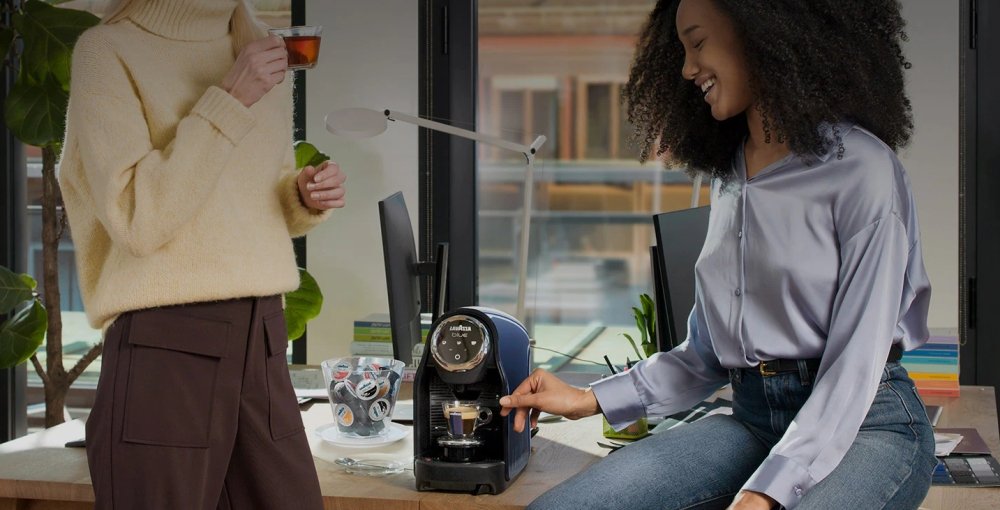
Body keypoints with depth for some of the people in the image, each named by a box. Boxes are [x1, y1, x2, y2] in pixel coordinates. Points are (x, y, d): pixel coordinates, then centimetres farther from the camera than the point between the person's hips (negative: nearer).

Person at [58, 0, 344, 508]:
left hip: (261, 339, 6)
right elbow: (136, 219, -16)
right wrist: (227, 102, -16)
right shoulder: (109, 49, -5)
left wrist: (306, 196, 2)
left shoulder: (262, 49, 14)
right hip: (166, 344, -5)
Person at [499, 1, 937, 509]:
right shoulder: (729, 178, 15)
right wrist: (591, 400, 8)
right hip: (752, 420, 6)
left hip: (864, 424, -6)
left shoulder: (861, 168, -8)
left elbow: (855, 361, -14)